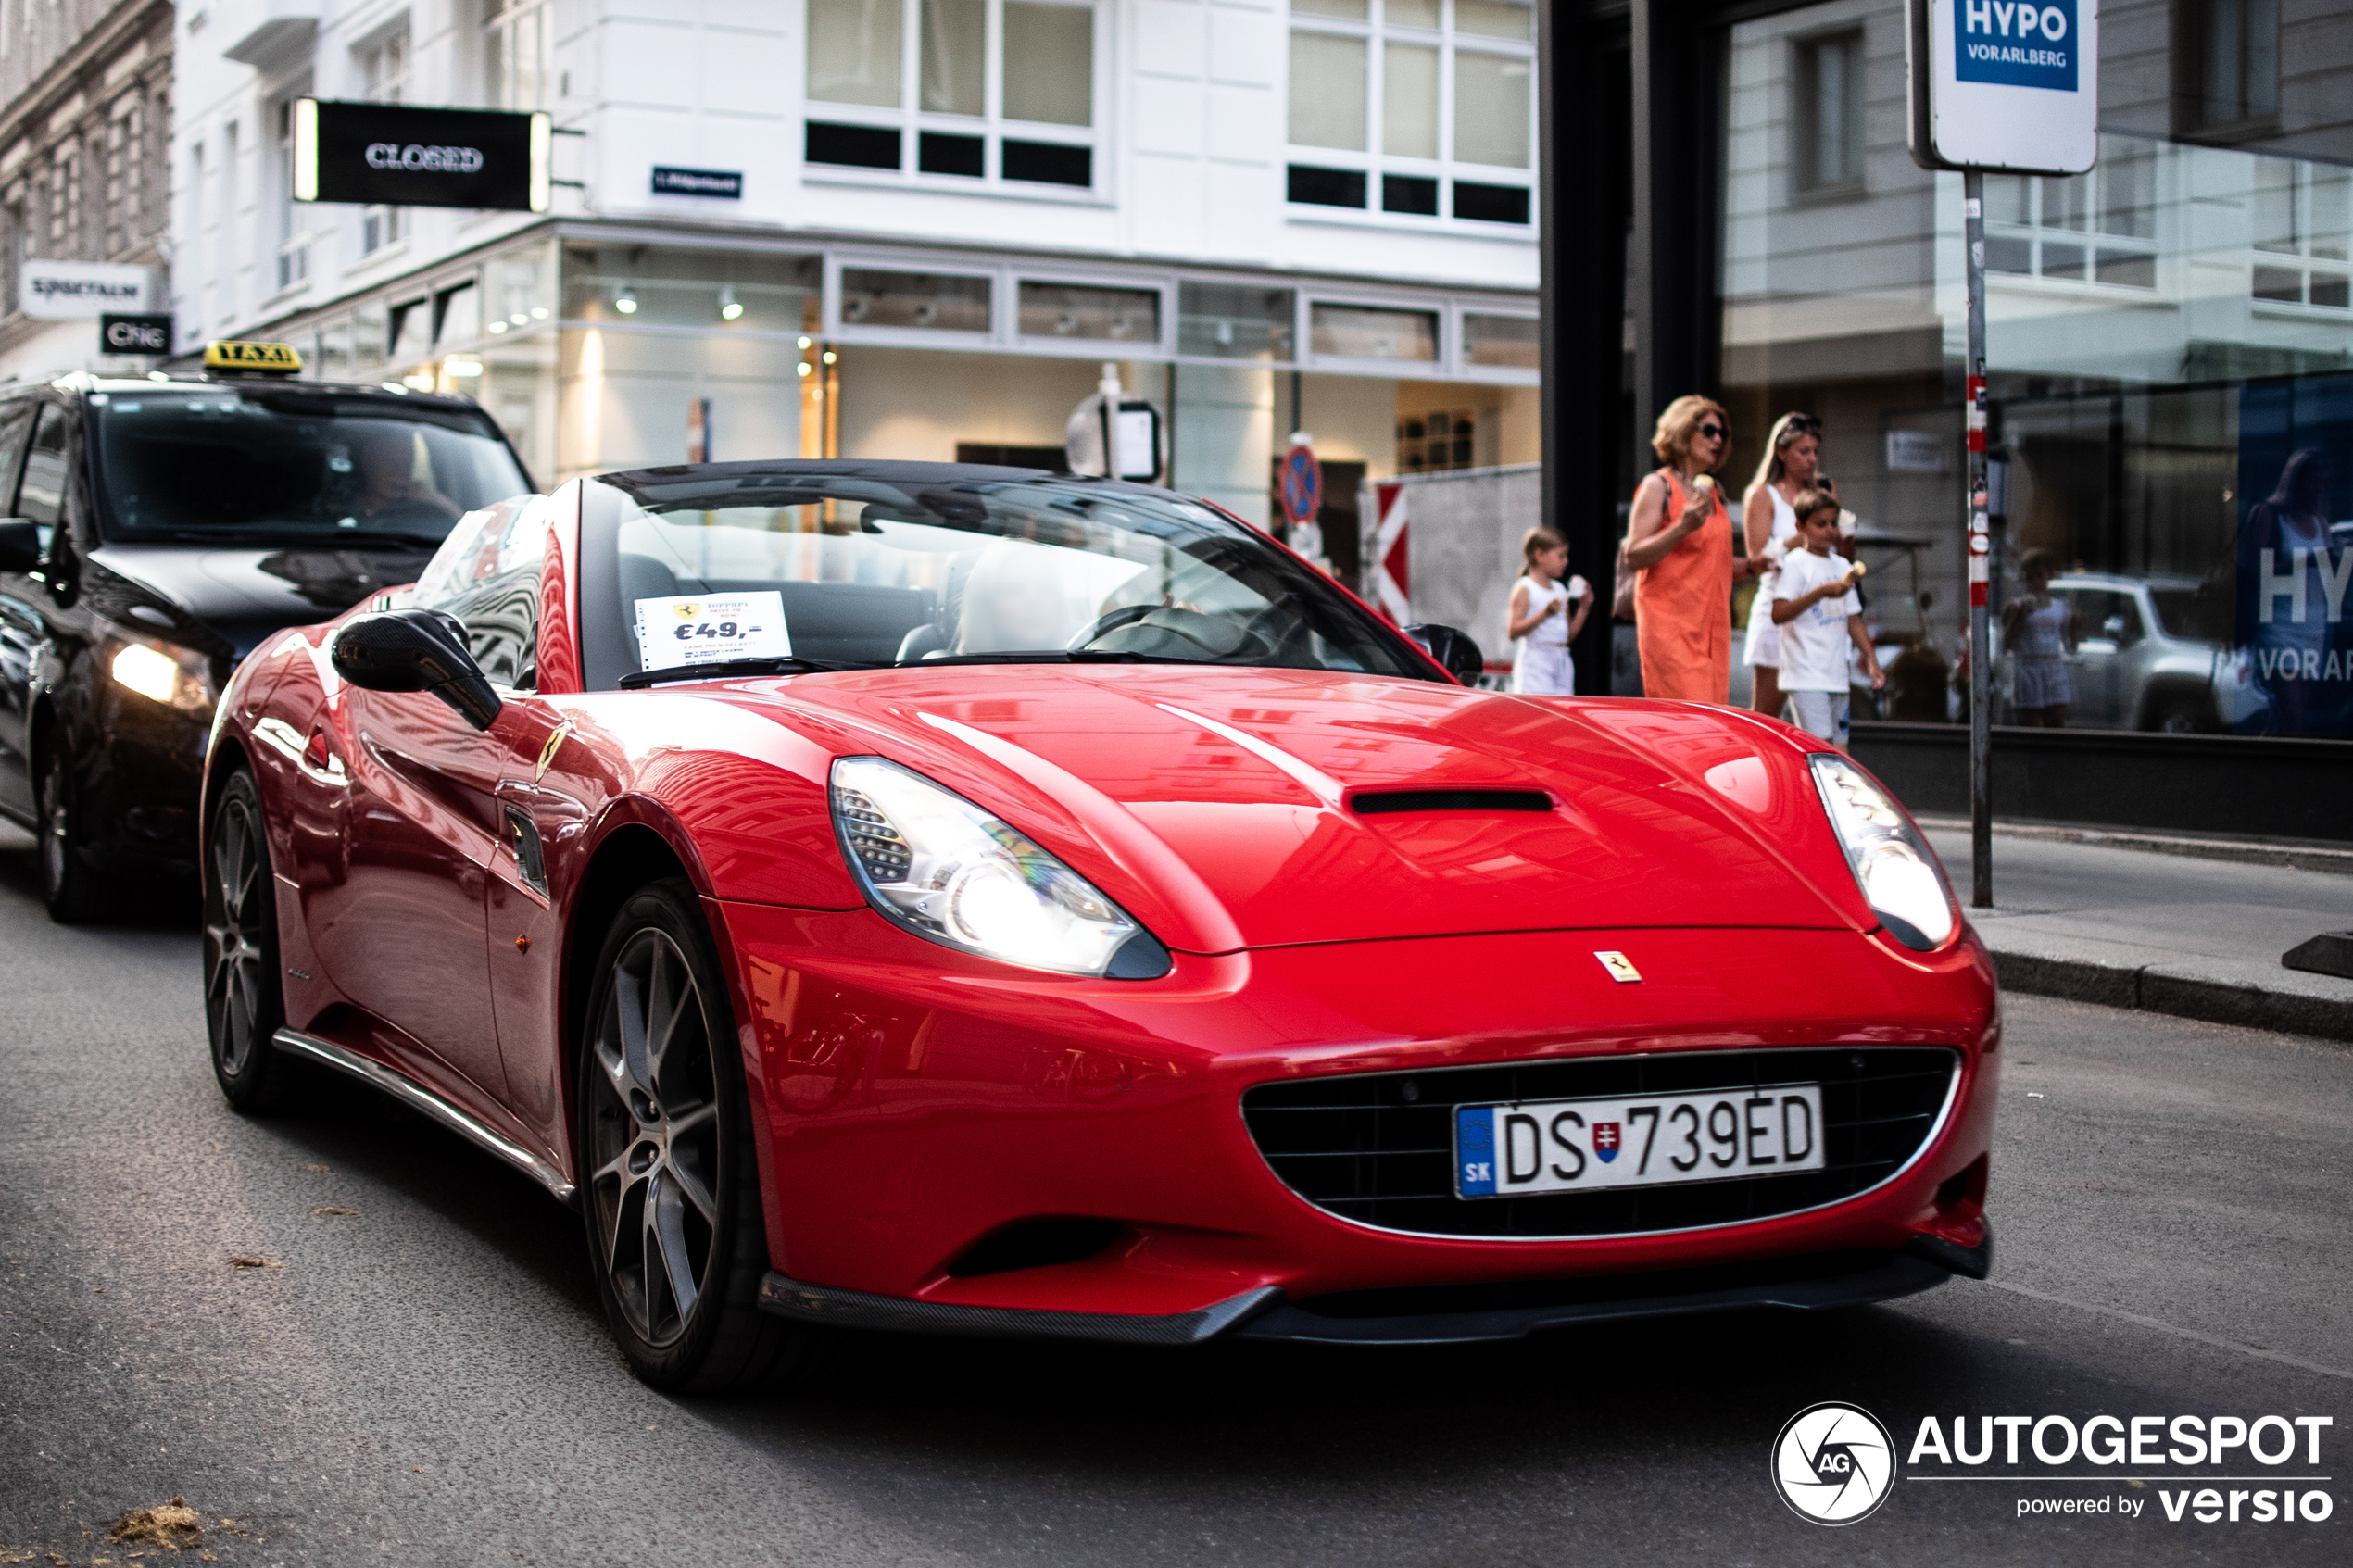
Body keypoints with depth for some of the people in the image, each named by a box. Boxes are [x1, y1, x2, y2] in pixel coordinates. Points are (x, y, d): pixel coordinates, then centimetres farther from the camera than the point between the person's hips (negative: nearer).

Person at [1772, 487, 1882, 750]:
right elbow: (1778, 614, -17)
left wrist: (1871, 660, 12)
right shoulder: (1794, 564, -5)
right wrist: (1822, 591, -23)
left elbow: (1853, 619, 21)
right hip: (1806, 676, -7)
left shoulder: (1842, 566, 18)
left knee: (1839, 752, 4)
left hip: (1836, 676, 7)